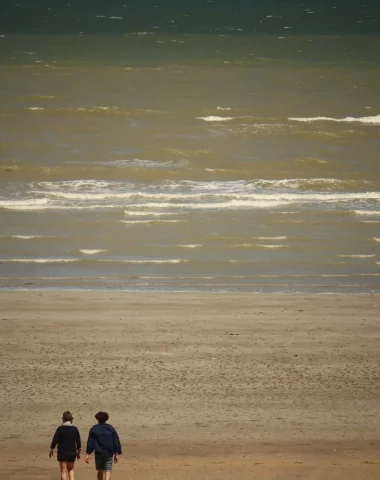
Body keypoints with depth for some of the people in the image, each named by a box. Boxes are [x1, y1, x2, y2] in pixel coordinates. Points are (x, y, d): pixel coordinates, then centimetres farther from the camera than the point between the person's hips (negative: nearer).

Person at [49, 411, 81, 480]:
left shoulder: (60, 429, -11)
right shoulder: (75, 429, -2)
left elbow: (55, 440, -9)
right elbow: (78, 442, 4)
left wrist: (51, 450, 6)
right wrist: (78, 452, 17)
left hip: (62, 453, -3)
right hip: (72, 453, 3)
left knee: (63, 471, 4)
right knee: (71, 469, 19)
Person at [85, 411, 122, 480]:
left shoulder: (94, 429, 0)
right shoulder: (111, 429, 3)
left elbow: (90, 443, -3)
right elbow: (116, 442, 3)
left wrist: (88, 454, -2)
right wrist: (116, 454, 8)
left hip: (99, 453, 0)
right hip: (109, 453, 0)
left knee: (100, 471, 16)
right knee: (108, 470, 0)